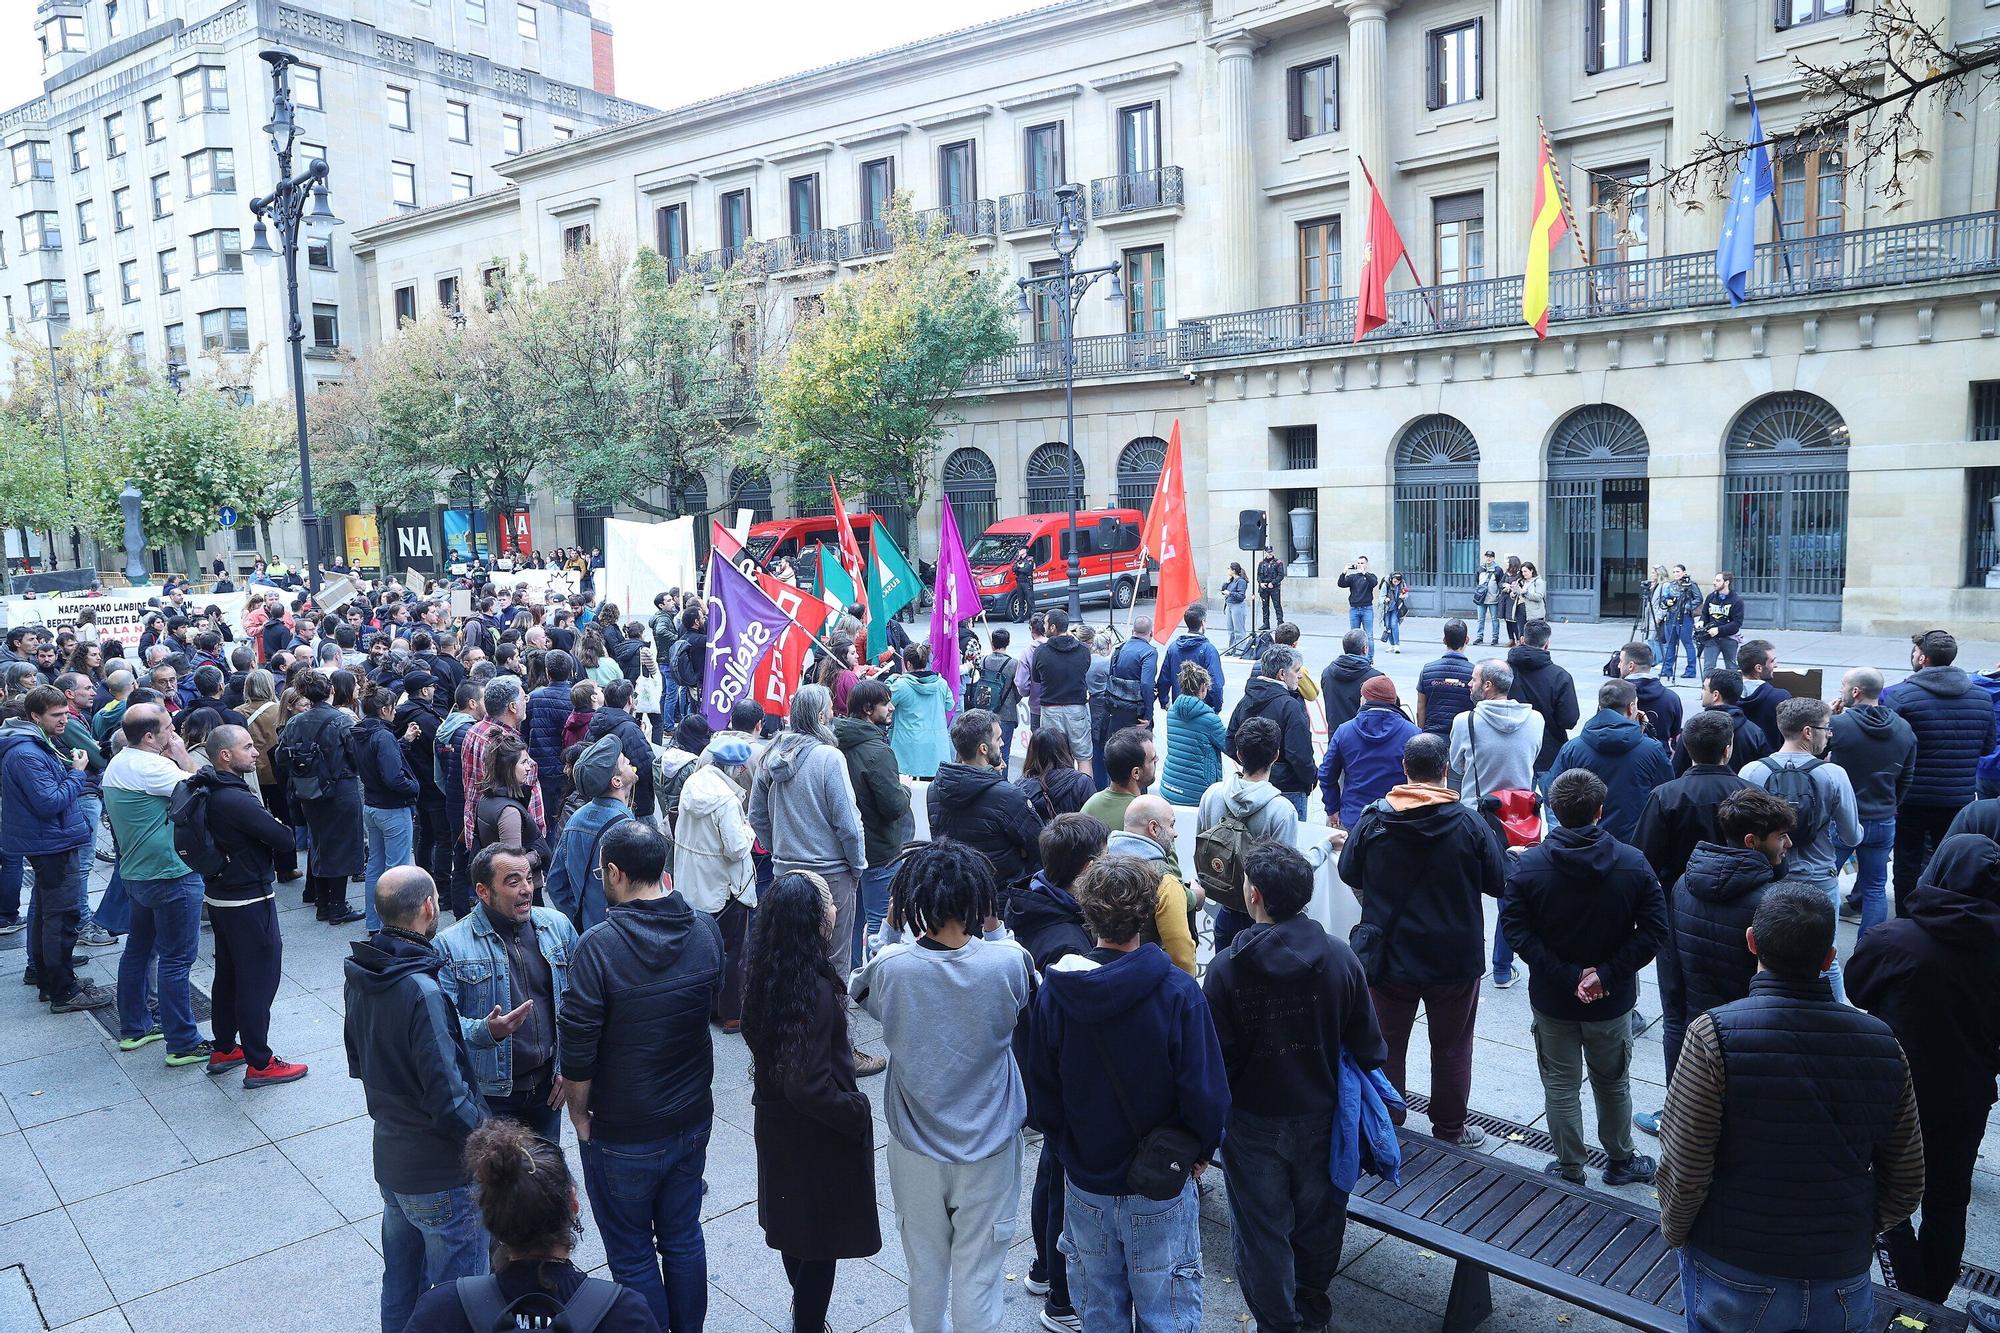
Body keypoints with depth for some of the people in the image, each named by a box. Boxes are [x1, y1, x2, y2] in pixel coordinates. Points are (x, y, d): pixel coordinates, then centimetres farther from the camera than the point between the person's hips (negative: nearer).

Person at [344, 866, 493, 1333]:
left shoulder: (358, 977, -2)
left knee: (399, 1287, 24)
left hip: (389, 1164, 8)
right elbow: (449, 1101, -26)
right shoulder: (421, 991, -28)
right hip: (443, 1177, -8)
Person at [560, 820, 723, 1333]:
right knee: (684, 1238, 22)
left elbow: (576, 1051, -19)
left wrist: (580, 1115, -2)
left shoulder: (599, 945, -24)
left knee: (633, 1256, 14)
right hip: (693, 1118, 5)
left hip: (624, 1136, -5)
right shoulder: (705, 929, -8)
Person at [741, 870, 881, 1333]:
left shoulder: (764, 973, -8)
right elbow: (808, 1087, -32)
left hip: (775, 1121, 9)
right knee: (821, 1242, 11)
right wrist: (858, 1111, -18)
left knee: (793, 1225, 29)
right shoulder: (815, 990, -33)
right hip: (816, 1136, -9)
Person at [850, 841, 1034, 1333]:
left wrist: (897, 937, 4)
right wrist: (993, 932, 6)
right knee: (978, 1278, 15)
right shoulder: (1007, 962, -22)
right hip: (989, 1145, -1)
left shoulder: (890, 966, -22)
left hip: (915, 1147, 1)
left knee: (925, 1270, 23)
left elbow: (862, 994, 2)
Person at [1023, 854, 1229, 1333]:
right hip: (1163, 1191, -2)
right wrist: (1200, 1151, 2)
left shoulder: (1053, 991, -13)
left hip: (1084, 1182, 3)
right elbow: (1206, 1094, -17)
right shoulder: (1177, 992, -22)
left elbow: (1038, 1093, -5)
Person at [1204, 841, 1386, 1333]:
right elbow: (1367, 1045, -5)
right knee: (1318, 1216, 24)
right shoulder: (1340, 958, -14)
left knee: (1261, 1228, 15)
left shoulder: (1226, 968, -21)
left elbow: (1214, 1057, -15)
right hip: (1320, 1117, 3)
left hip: (1252, 1124, -3)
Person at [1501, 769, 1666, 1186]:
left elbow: (1516, 929, -18)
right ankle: (1620, 1160, 39)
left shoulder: (1528, 865, -14)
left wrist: (1567, 977, -17)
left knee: (1561, 1086, 14)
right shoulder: (1633, 863, -11)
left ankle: (1569, 1169, 26)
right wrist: (1607, 974, -14)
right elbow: (1654, 930, -13)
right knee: (1613, 1084, 22)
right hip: (1612, 1001, 1)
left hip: (1551, 1000, -1)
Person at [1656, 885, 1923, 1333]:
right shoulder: (1884, 1043, -9)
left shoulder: (1714, 1037, -22)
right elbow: (1906, 1187, 1)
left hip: (1733, 1282, -3)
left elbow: (1683, 1173, -17)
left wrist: (1674, 1230, 3)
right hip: (1844, 1286, 3)